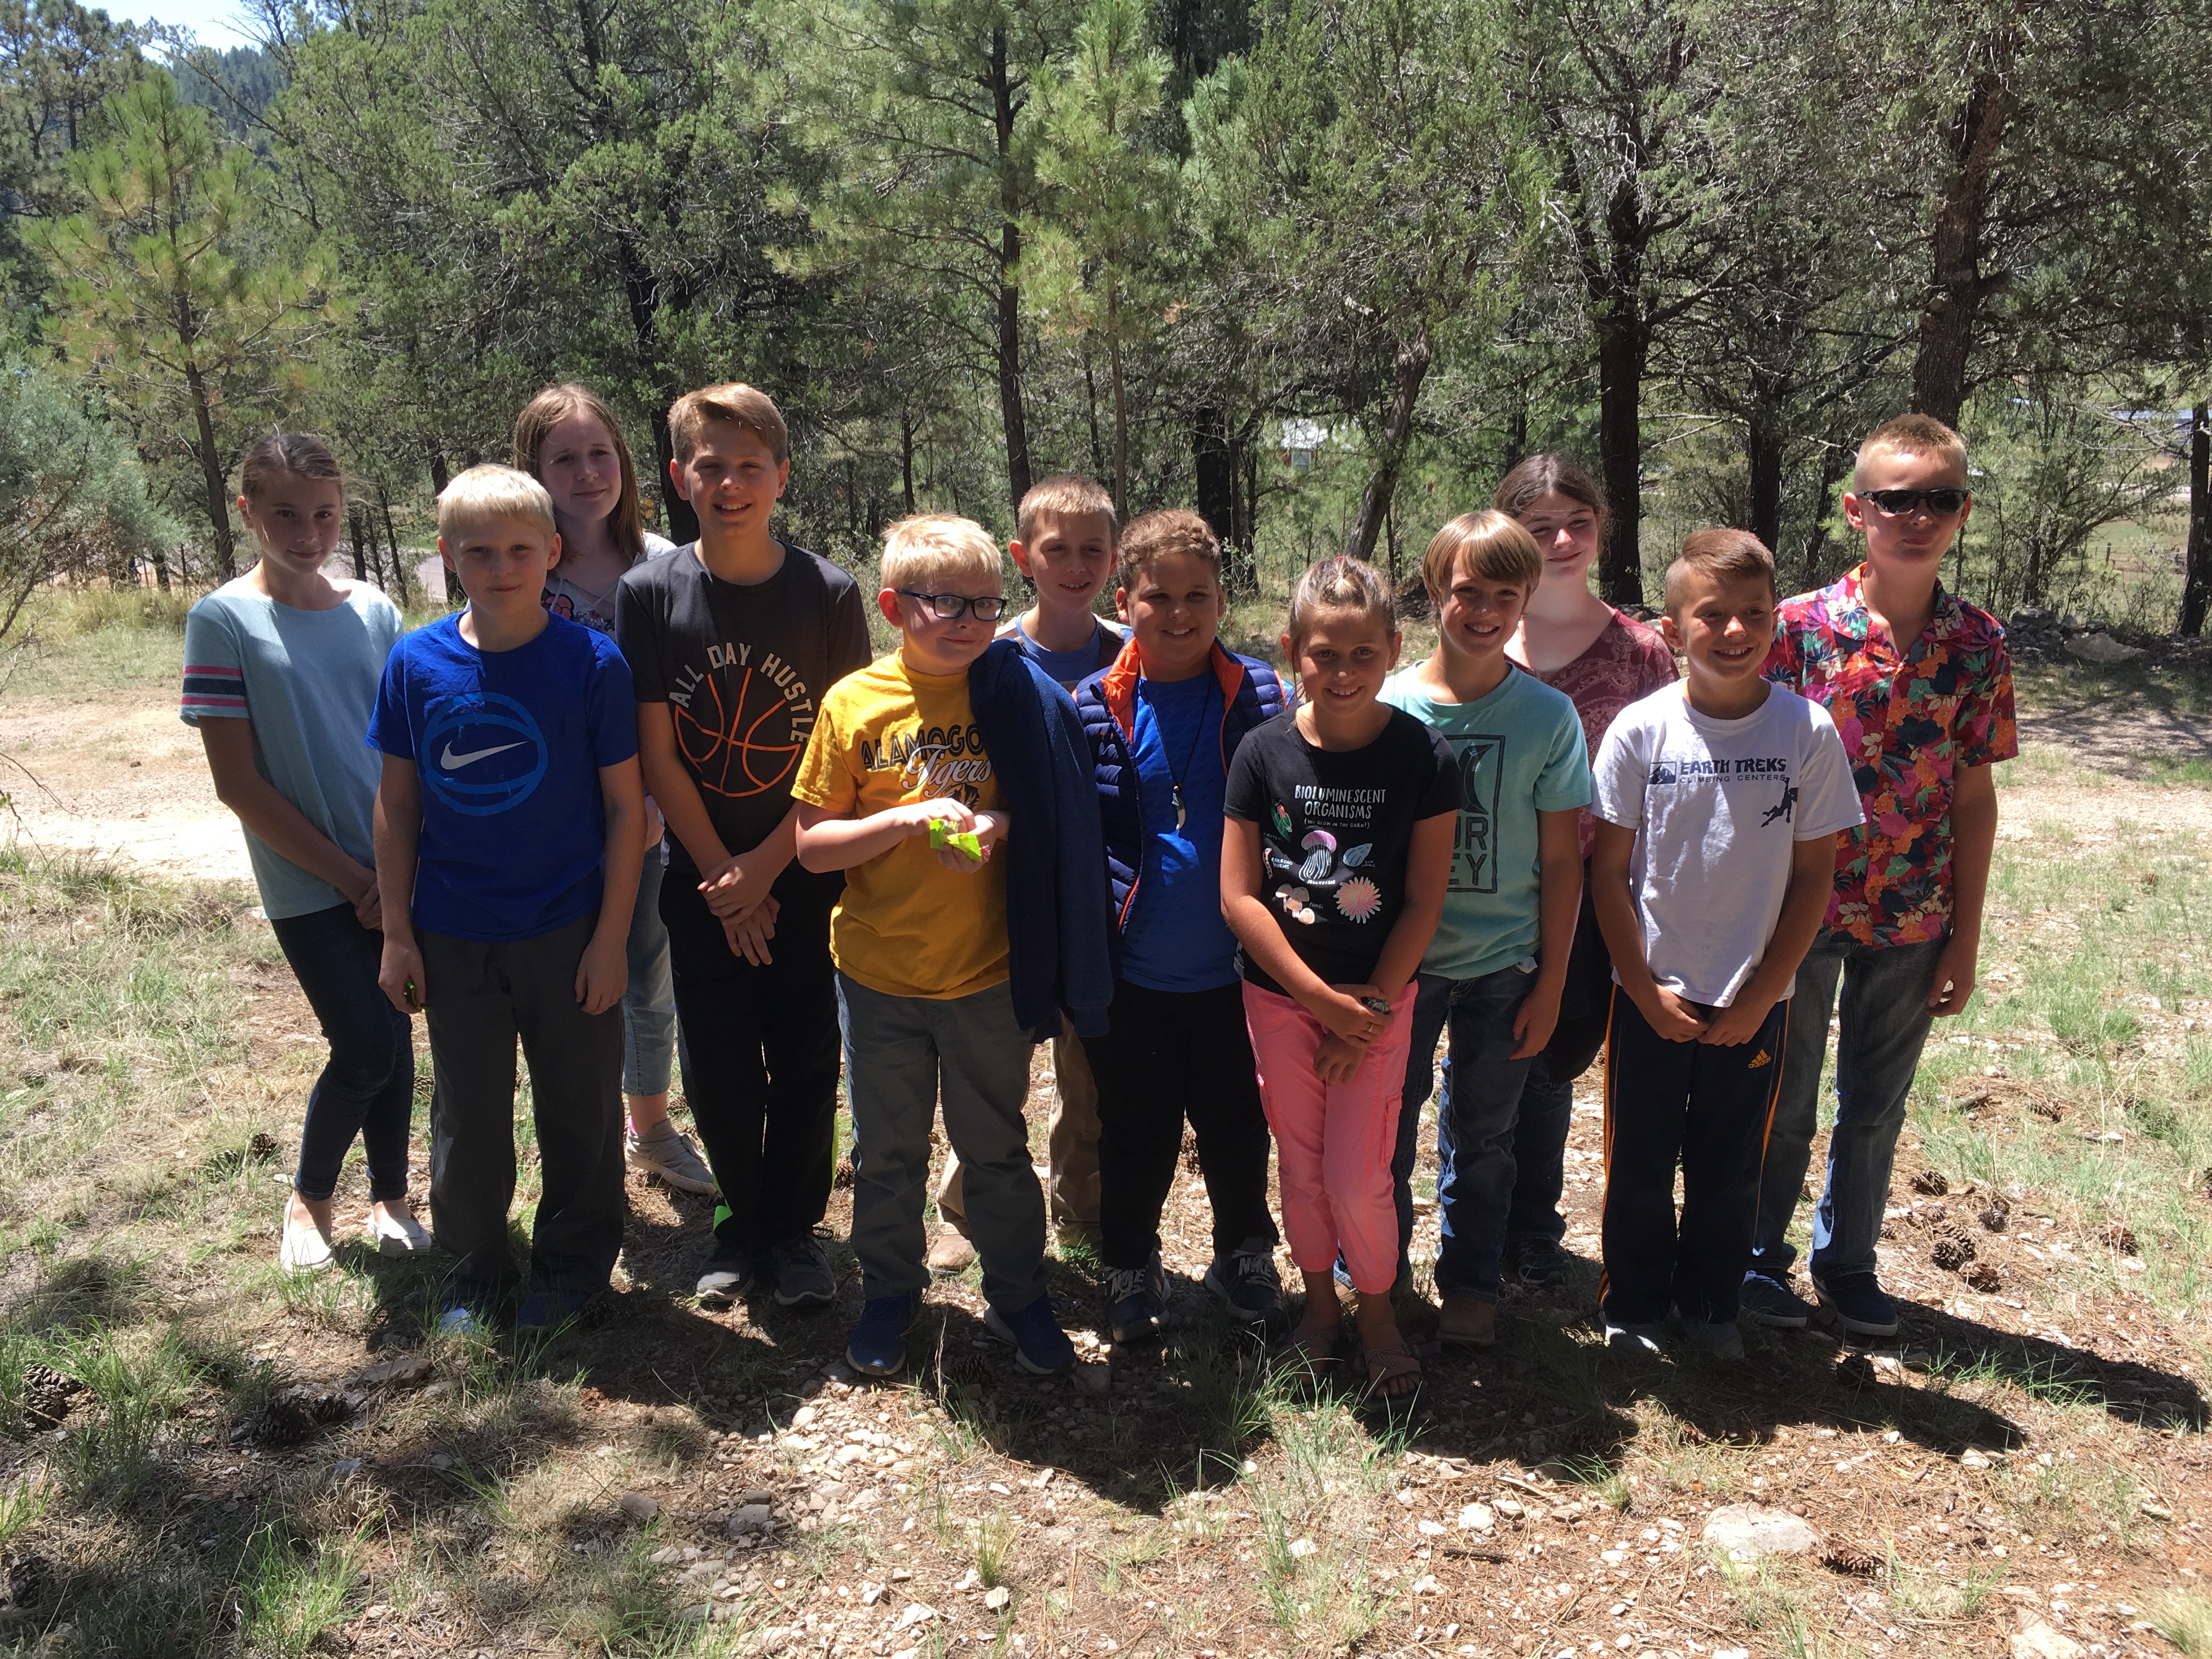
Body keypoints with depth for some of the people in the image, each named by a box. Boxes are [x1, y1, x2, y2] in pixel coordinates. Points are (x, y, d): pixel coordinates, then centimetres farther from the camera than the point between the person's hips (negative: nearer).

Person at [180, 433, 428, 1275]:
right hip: (309, 883, -3)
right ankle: (309, 1195, 21)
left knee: (394, 1038, 10)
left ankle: (388, 1196, 30)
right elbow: (239, 782, -9)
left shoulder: (373, 610, 4)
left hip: (395, 874, 4)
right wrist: (353, 878, -9)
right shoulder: (223, 621, -7)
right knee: (365, 1049, -6)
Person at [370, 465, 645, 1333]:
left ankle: (571, 1260, 33)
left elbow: (625, 805, -8)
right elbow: (397, 803, 3)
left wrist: (611, 937, -9)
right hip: (454, 937, 2)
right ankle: (476, 1262, 37)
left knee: (579, 1105, 12)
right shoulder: (417, 663, -4)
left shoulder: (592, 662, -12)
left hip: (567, 933, -2)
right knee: (468, 1112, 16)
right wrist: (397, 933, 3)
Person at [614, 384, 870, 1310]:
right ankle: (740, 1222, 30)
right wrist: (722, 874, -8)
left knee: (805, 1061, 7)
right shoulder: (652, 592, -4)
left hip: (805, 875, 0)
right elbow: (656, 753, -4)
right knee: (717, 1068, 8)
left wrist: (765, 865, -12)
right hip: (703, 878, 1)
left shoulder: (829, 593, -6)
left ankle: (793, 1230, 26)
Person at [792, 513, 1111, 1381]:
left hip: (988, 974, 0)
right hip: (879, 973, 1)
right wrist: (909, 820, -20)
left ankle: (1017, 1295, 33)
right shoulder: (855, 702, -6)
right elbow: (811, 844, -5)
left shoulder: (1021, 699, -6)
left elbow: (1064, 825, -1)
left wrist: (1000, 828, -20)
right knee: (887, 1150, 16)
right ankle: (889, 1291, 37)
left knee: (996, 1147, 14)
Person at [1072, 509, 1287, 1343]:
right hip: (1130, 977, 0)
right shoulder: (1096, 705, -5)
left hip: (1232, 971, 0)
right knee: (1135, 1133, 15)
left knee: (1238, 1126, 16)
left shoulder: (1259, 695, -4)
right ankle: (1130, 1267, 35)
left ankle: (1244, 1255, 39)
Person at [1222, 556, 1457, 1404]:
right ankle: (1320, 1301, 37)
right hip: (1279, 993, 2)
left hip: (1378, 997, -1)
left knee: (1358, 1177, 0)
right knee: (1300, 1162, 14)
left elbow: (1423, 902, -7)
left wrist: (1369, 1008, -11)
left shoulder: (1424, 757, -11)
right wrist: (1321, 998, -13)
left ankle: (1377, 1310, 28)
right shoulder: (1265, 752, -9)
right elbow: (1239, 896, -9)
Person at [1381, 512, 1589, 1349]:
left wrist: (1551, 981, -2)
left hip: (1504, 964, 0)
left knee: (1482, 1137, 13)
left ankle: (1471, 1286, 32)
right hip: (1401, 960, 0)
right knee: (1384, 1130, 9)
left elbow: (1561, 860, -1)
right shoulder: (1387, 706, -6)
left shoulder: (1548, 716, -5)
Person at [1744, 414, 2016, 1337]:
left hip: (1913, 919, 3)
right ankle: (1757, 1256, 31)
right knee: (1784, 1098, 12)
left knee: (1876, 1104, 17)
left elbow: (1974, 795, 2)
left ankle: (1847, 1259, 36)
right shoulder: (1799, 627, -10)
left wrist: (1965, 937, 2)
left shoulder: (1978, 644, -1)